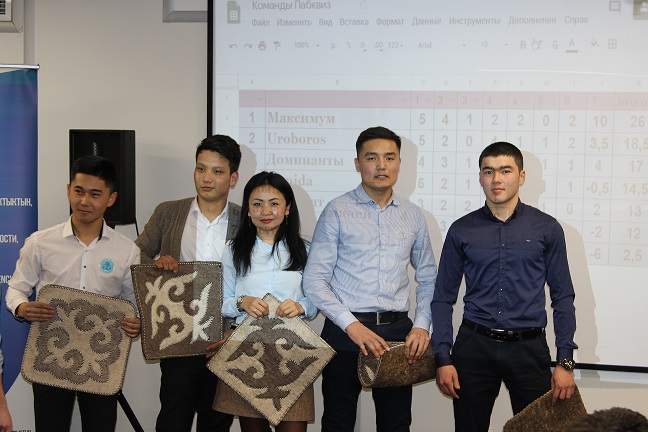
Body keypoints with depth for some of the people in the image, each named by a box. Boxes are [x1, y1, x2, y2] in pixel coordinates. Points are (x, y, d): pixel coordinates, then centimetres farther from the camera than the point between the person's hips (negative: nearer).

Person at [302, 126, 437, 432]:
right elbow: (314, 280, -8)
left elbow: (428, 279, 15)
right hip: (345, 331, -3)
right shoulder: (337, 212, -3)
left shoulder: (413, 216, 9)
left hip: (398, 332, 3)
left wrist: (422, 326, -1)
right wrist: (352, 325, -17)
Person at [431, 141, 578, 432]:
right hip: (474, 345, 1)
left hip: (529, 348, 0)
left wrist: (565, 362, -2)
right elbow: (443, 298, 5)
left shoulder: (547, 228, 2)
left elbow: (563, 297, 4)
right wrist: (443, 358, -2)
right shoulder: (462, 231, 3)